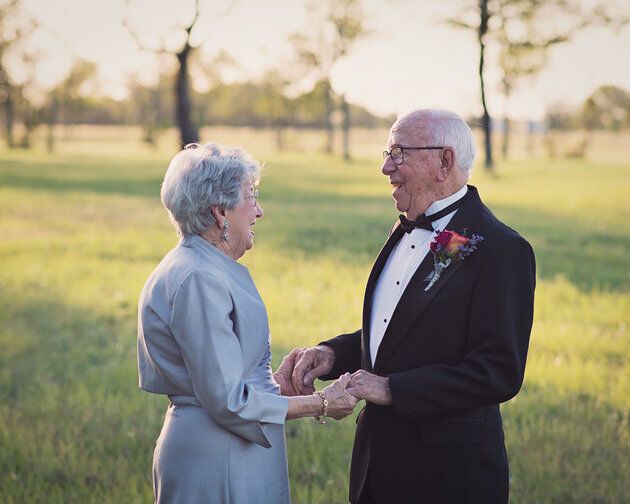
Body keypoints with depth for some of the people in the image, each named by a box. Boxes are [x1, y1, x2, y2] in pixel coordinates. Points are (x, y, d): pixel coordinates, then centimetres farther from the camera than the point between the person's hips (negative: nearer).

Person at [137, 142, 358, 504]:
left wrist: (273, 383, 7)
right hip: (218, 464, -10)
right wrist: (319, 405, -15)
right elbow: (228, 402, -22)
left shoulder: (190, 268, 12)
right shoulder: (198, 280, -20)